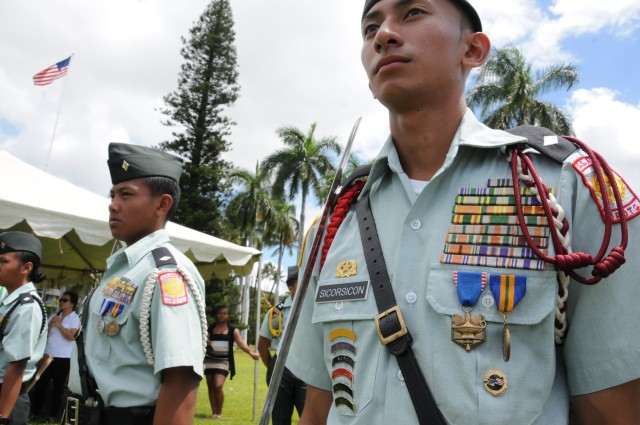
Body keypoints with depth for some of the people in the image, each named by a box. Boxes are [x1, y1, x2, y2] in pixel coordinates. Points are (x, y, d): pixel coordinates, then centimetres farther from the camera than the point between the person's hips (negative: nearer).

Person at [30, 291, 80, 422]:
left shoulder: (75, 318, -5)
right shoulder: (54, 316, 12)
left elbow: (71, 336, -16)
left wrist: (59, 325, -17)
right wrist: (50, 323, -7)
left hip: (62, 358, -5)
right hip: (48, 355, 5)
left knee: (58, 388, 4)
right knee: (40, 384, 11)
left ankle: (53, 416, 13)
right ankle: (34, 412, 24)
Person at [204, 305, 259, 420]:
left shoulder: (233, 330, -1)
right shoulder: (211, 328, 6)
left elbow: (241, 343, -13)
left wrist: (251, 352, -29)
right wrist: (206, 342, -11)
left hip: (223, 361, -3)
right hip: (209, 359, 3)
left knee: (218, 386, -16)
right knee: (211, 387, 6)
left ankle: (219, 413, 2)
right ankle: (214, 412, 19)